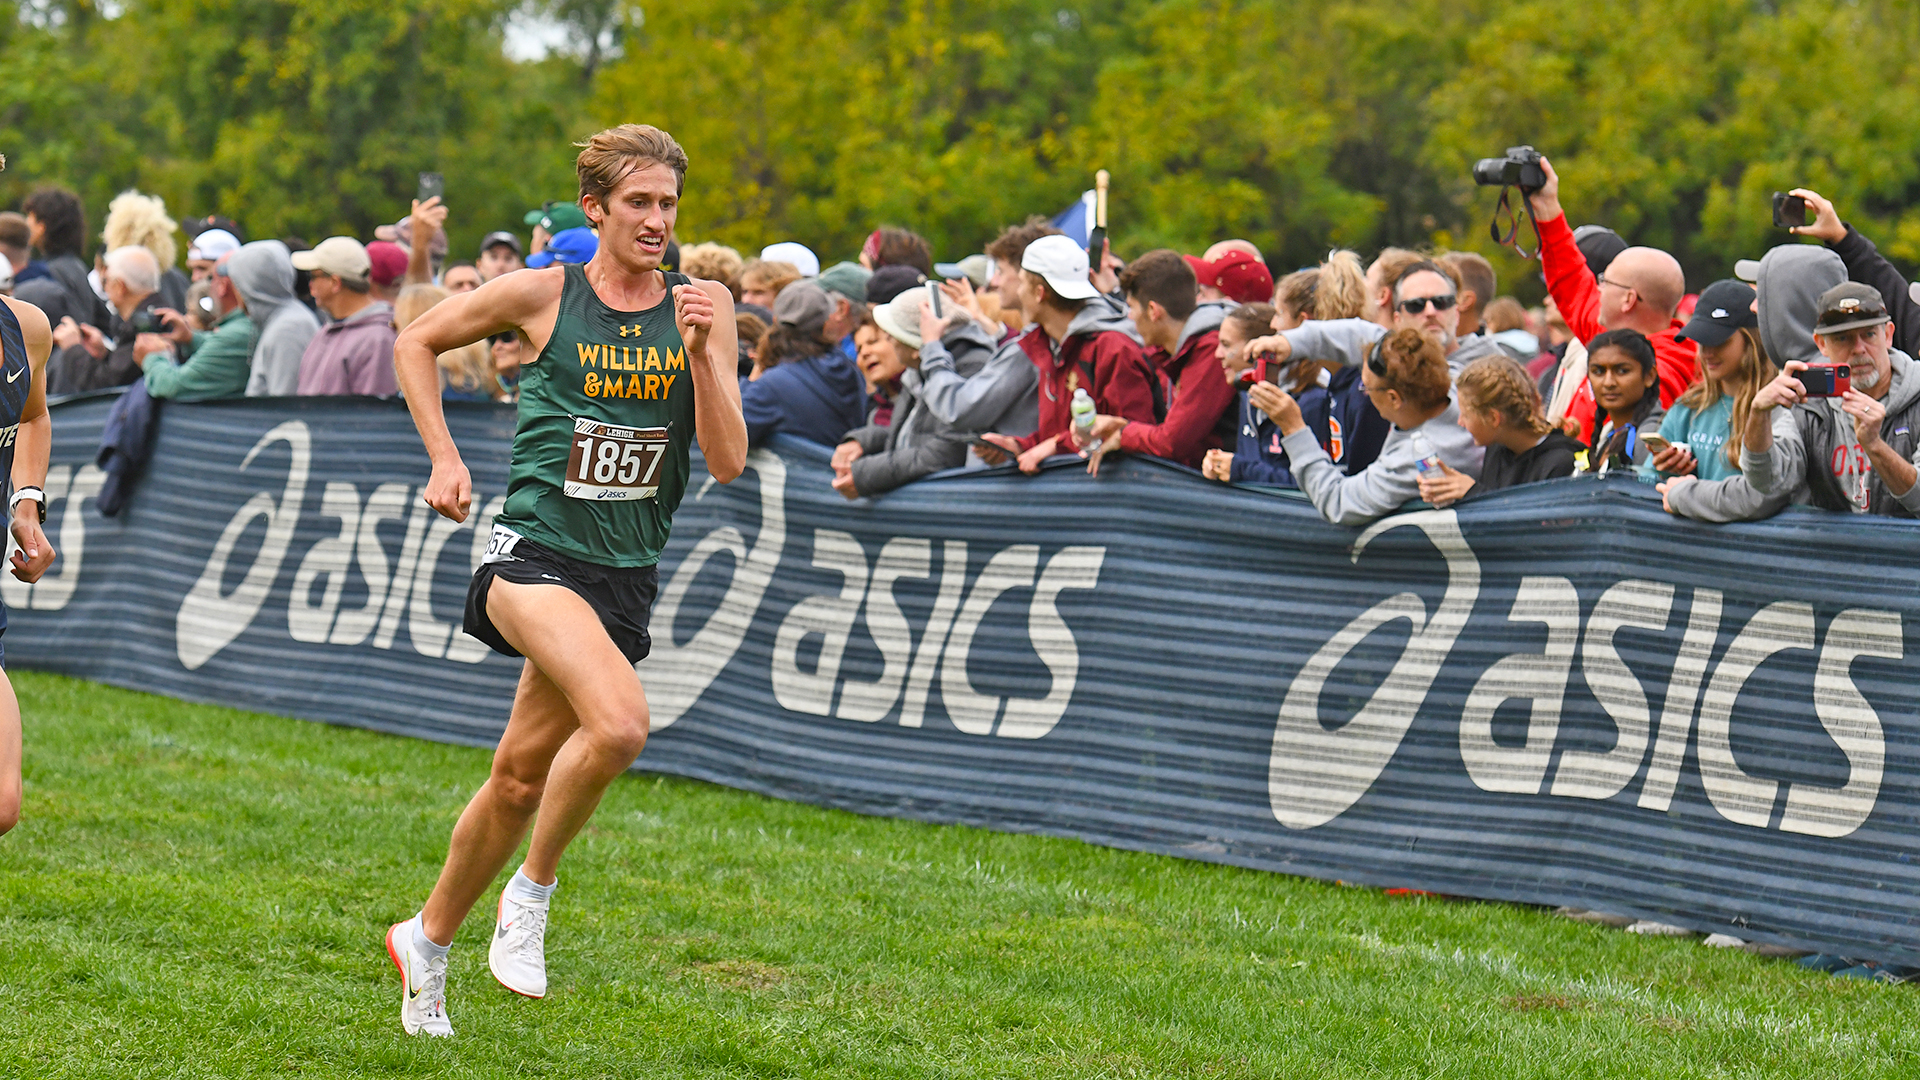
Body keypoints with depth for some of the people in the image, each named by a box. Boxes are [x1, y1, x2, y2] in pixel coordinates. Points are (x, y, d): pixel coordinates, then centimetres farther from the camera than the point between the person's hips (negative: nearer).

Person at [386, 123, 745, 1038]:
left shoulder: (702, 307, 3)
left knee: (521, 777, 12)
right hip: (535, 548, -4)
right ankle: (531, 894, -8)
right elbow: (417, 343, 13)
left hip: (625, 574, 4)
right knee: (620, 722, -29)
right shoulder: (544, 295, -4)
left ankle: (428, 942, 34)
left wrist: (701, 351, -16)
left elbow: (727, 461, -3)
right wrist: (444, 460, 4)